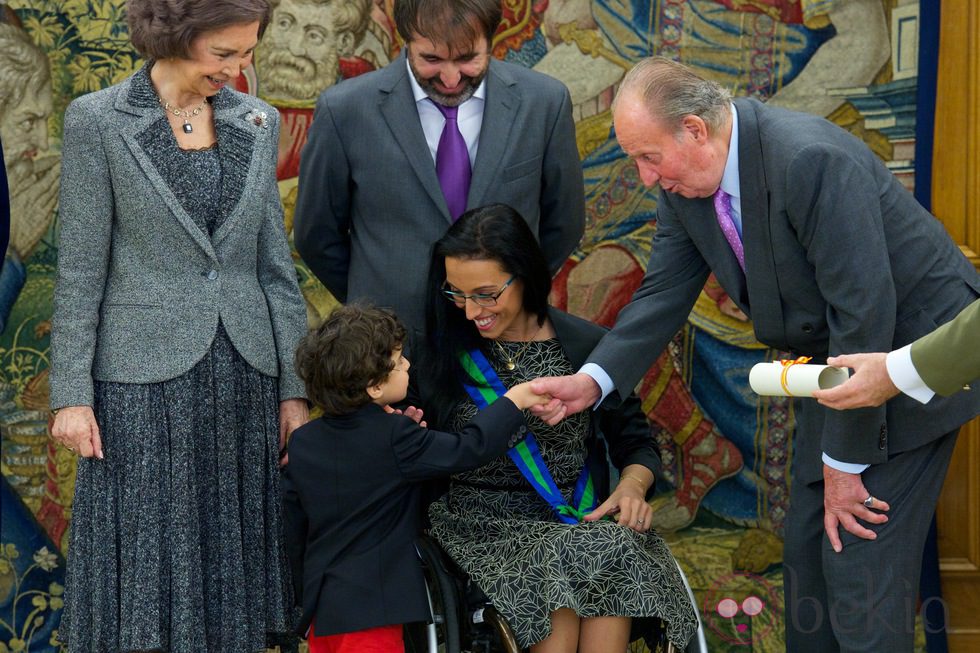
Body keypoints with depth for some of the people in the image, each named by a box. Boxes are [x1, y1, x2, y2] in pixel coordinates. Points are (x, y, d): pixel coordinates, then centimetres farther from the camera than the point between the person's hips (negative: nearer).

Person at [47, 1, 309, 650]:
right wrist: (71, 392, -7)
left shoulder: (257, 122, 7)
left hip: (243, 378, 4)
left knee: (233, 561, 7)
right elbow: (80, 268, -4)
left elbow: (275, 262, 10)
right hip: (145, 379, -4)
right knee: (147, 568, 0)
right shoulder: (98, 120, -5)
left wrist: (294, 387, 6)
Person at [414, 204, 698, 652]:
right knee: (569, 562, -32)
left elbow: (634, 443, 14)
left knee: (613, 551, -33)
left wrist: (631, 487, -7)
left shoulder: (588, 346, 6)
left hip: (577, 524, 1)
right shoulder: (439, 349, 6)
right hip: (481, 526, -1)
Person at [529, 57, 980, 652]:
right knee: (808, 550, 12)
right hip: (833, 362, 9)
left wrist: (845, 462, -23)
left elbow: (866, 311, -29)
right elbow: (664, 295, 4)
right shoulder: (686, 187, -5)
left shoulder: (812, 161, -31)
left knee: (861, 561, -11)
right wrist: (592, 380, -14)